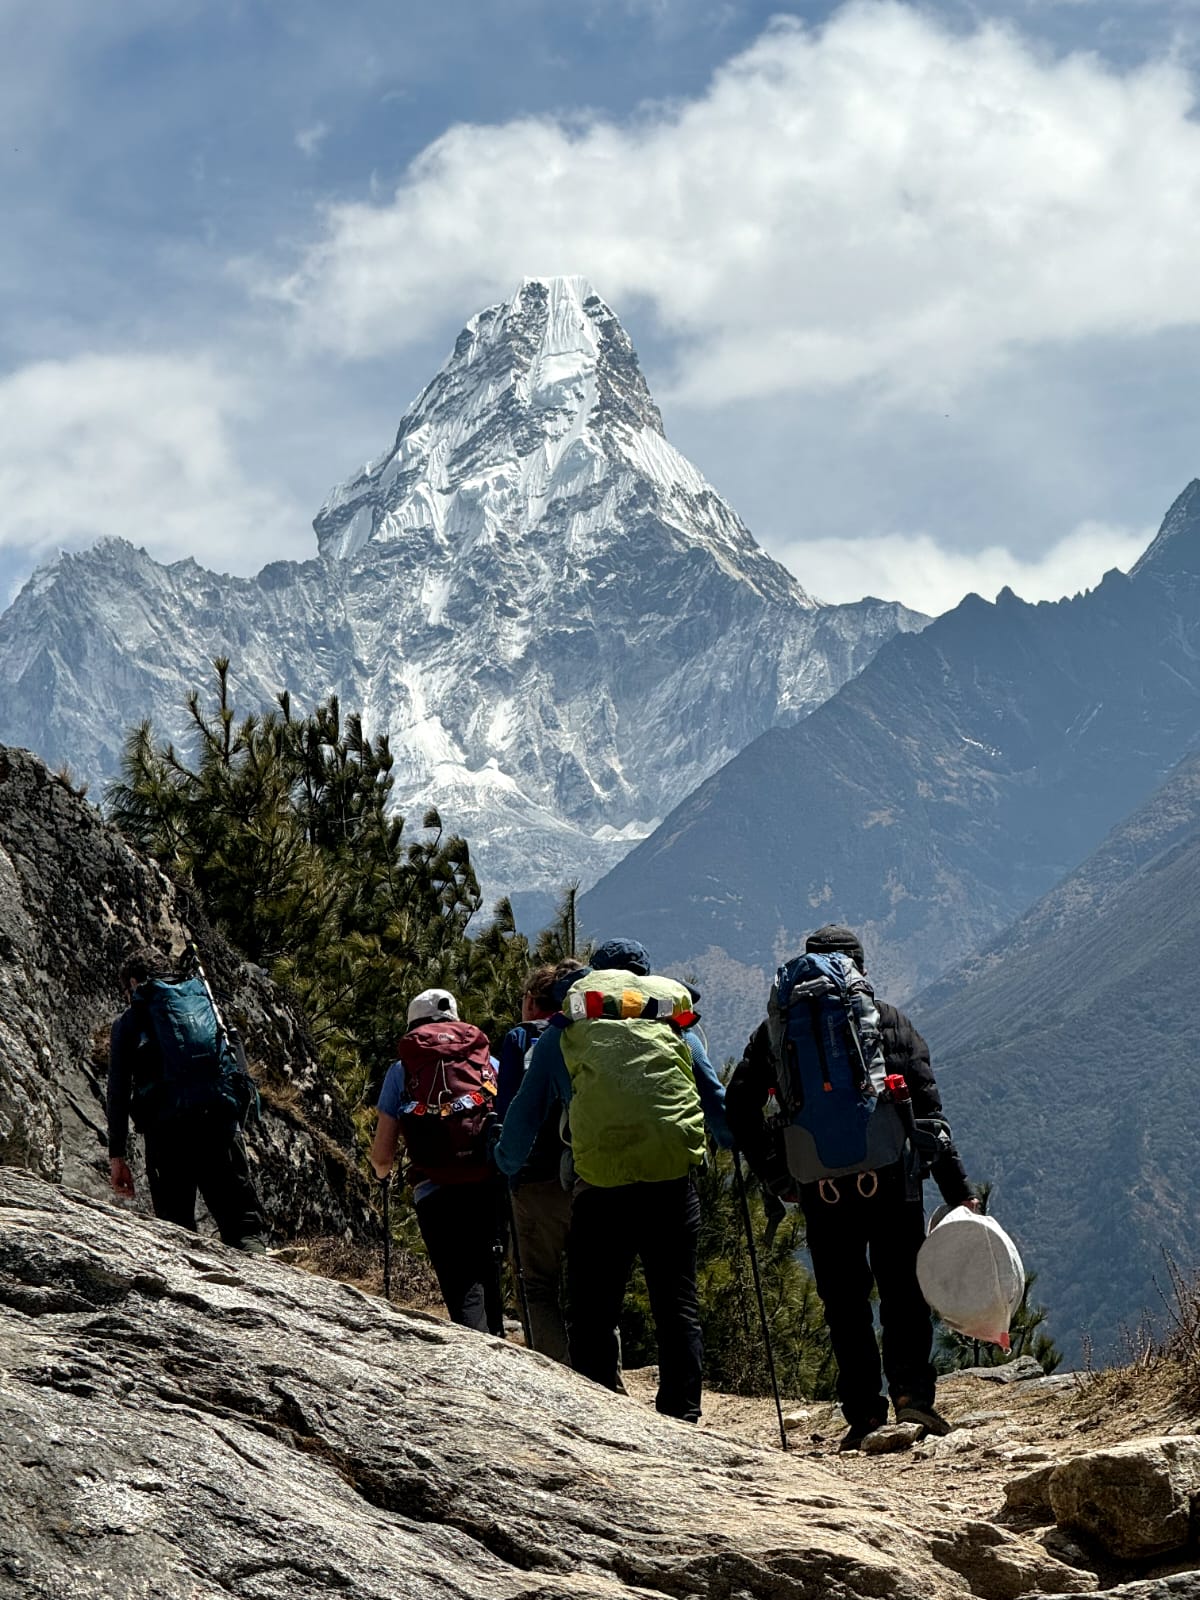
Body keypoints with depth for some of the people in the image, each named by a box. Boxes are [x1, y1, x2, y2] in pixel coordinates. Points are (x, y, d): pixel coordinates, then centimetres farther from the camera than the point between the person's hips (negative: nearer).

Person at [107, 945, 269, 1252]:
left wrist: (117, 1155, 5)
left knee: (175, 1227, 4)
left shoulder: (128, 1022, 13)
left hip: (166, 1131, -2)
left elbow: (118, 1091, 5)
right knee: (244, 1217, 1)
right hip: (219, 1121, 2)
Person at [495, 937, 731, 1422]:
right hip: (675, 1181, 2)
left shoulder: (565, 1031, 16)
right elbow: (717, 1104, 25)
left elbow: (524, 1114, 20)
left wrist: (506, 1165, 38)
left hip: (601, 1186, -1)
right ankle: (682, 1418, 6)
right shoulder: (677, 1023, 20)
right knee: (678, 1305, 9)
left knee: (592, 1313, 6)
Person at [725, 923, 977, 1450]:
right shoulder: (890, 1022, 6)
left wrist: (773, 1174, 13)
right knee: (903, 1292, 10)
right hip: (890, 1183, -1)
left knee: (844, 1303, 9)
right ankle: (911, 1391, -6)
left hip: (820, 1189, 1)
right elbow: (928, 1111, 1)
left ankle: (863, 1412, 5)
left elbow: (739, 1106, 5)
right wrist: (957, 1189, 2)